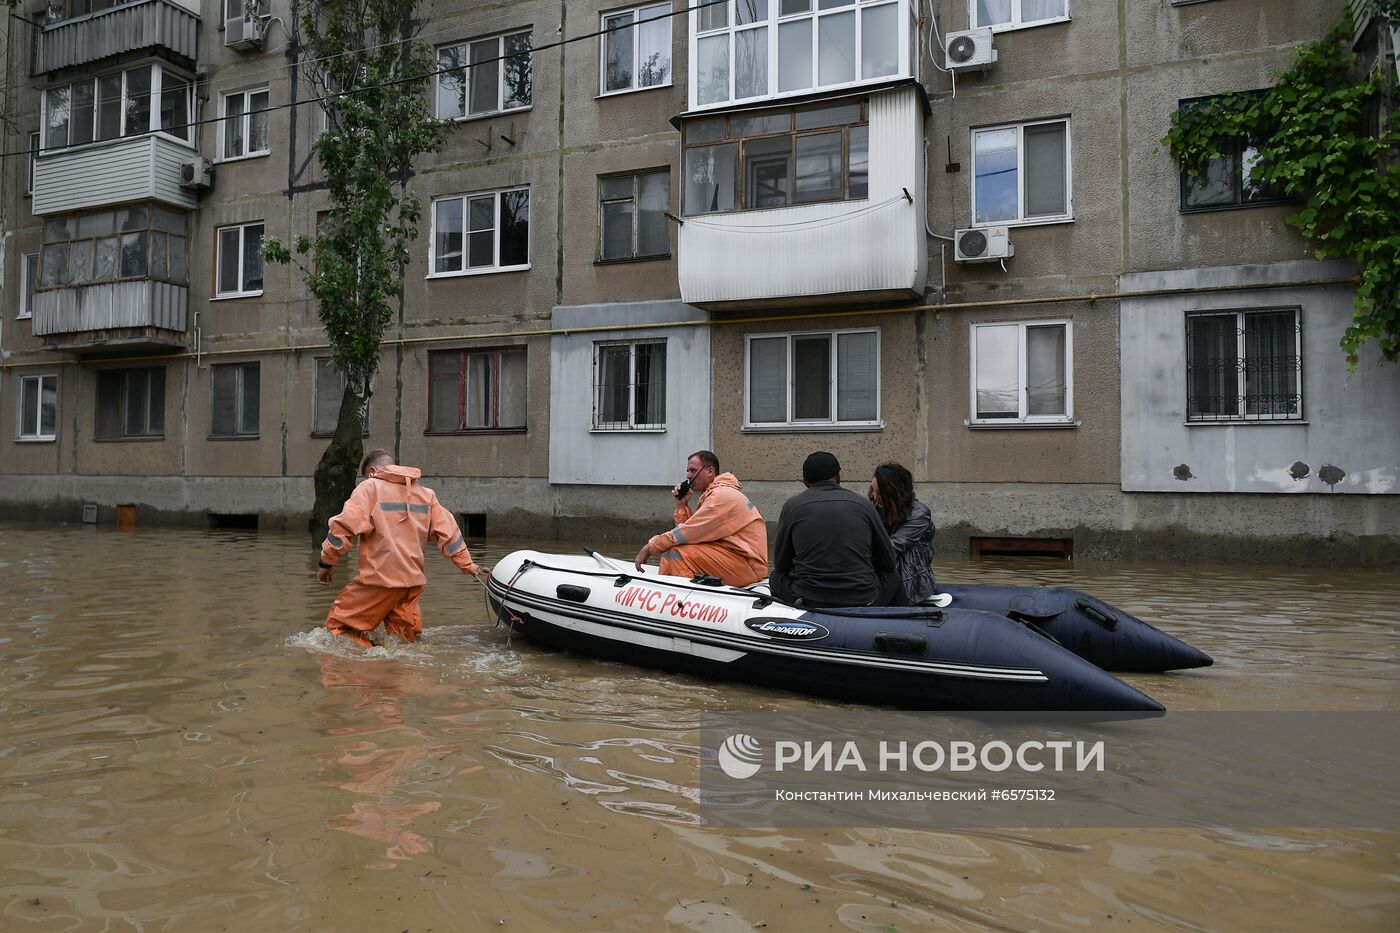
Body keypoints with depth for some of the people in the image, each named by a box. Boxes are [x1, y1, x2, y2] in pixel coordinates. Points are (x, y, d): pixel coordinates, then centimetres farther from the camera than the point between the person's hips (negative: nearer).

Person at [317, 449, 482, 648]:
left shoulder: (370, 487, -1)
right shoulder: (426, 493, 15)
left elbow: (345, 526, -12)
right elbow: (447, 531, 11)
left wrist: (327, 562, -4)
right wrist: (467, 565, 15)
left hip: (379, 578, -6)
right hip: (412, 581, 6)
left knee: (337, 624, 3)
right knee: (405, 637, 13)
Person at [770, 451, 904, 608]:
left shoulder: (792, 506, 3)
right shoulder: (864, 504, 5)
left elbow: (780, 564, 11)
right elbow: (889, 562, 13)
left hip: (807, 602, 0)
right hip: (864, 603, 1)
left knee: (777, 577, 29)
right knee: (892, 575, 30)